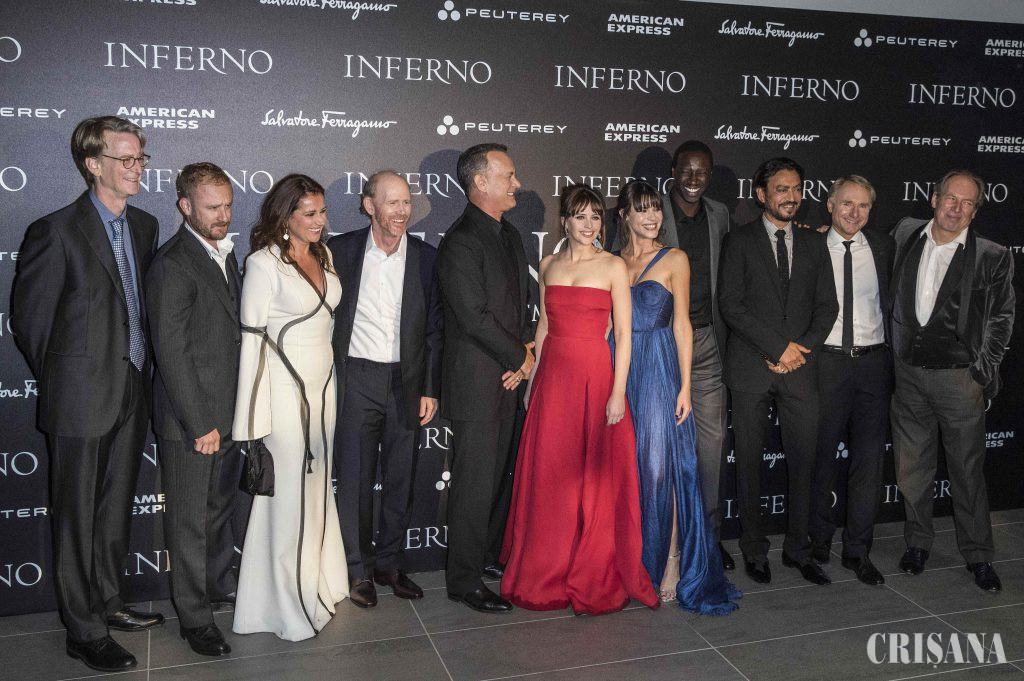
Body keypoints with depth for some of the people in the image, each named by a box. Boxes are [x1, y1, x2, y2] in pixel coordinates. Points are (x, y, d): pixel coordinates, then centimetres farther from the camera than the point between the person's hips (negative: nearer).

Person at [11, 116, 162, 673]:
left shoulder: (145, 226, 6)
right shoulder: (57, 232, -14)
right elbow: (29, 320, -8)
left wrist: (137, 371, 11)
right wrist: (63, 381, 0)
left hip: (132, 395, 6)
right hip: (82, 399, -6)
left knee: (117, 508, 19)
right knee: (78, 517, 6)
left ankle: (107, 601, 36)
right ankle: (84, 631, 19)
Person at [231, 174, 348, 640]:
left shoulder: (323, 256, 8)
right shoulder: (264, 263, -13)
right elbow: (252, 339, -14)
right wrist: (252, 420, -15)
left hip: (323, 387, 7)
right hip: (284, 391, -6)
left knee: (317, 486, 15)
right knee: (289, 495, 3)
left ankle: (318, 583, 32)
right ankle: (289, 605, 18)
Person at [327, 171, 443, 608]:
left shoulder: (425, 257, 1)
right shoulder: (342, 250, -3)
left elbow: (434, 328, 4)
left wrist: (430, 389, 1)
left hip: (407, 383, 2)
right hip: (357, 380, -2)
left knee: (401, 478, 11)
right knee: (355, 478, 4)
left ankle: (389, 563, 28)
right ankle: (358, 569, 20)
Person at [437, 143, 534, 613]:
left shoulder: (509, 234, 13)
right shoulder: (460, 242, -16)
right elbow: (475, 317, -20)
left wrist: (525, 353, 2)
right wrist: (521, 357, -10)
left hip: (508, 377, 9)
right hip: (476, 382, -8)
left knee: (499, 474, 18)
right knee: (474, 481, 0)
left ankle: (490, 556, 35)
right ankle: (464, 580, 13)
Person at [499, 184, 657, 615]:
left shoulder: (613, 267, -2)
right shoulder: (548, 266, 10)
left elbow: (623, 334, -5)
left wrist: (618, 392, -11)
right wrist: (533, 379, 11)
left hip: (595, 376, -4)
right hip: (553, 377, 4)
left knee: (596, 478, 1)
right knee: (548, 476, 8)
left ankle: (594, 578, 16)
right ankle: (546, 574, 24)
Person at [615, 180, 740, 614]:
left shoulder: (674, 259, 0)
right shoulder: (613, 261, 11)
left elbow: (682, 324, -3)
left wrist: (685, 386, -8)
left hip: (659, 371, -4)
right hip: (619, 369, 4)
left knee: (659, 466, -5)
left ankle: (670, 564, 5)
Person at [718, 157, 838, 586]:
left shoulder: (814, 244, 14)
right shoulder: (739, 241, 2)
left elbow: (827, 306, 10)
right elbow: (731, 305, -7)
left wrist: (803, 349, -6)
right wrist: (779, 347, -12)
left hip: (800, 369, 3)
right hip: (751, 369, -3)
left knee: (803, 461, 4)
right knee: (749, 462, 3)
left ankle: (797, 548, 18)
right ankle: (755, 549, 17)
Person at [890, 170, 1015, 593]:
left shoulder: (993, 257, -3)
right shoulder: (905, 236, 5)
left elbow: (1000, 318, 2)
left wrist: (985, 368, -4)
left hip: (959, 377, -2)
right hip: (909, 374, 3)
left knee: (967, 470, 6)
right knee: (912, 467, 11)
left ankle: (978, 556, 20)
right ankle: (918, 542, 29)